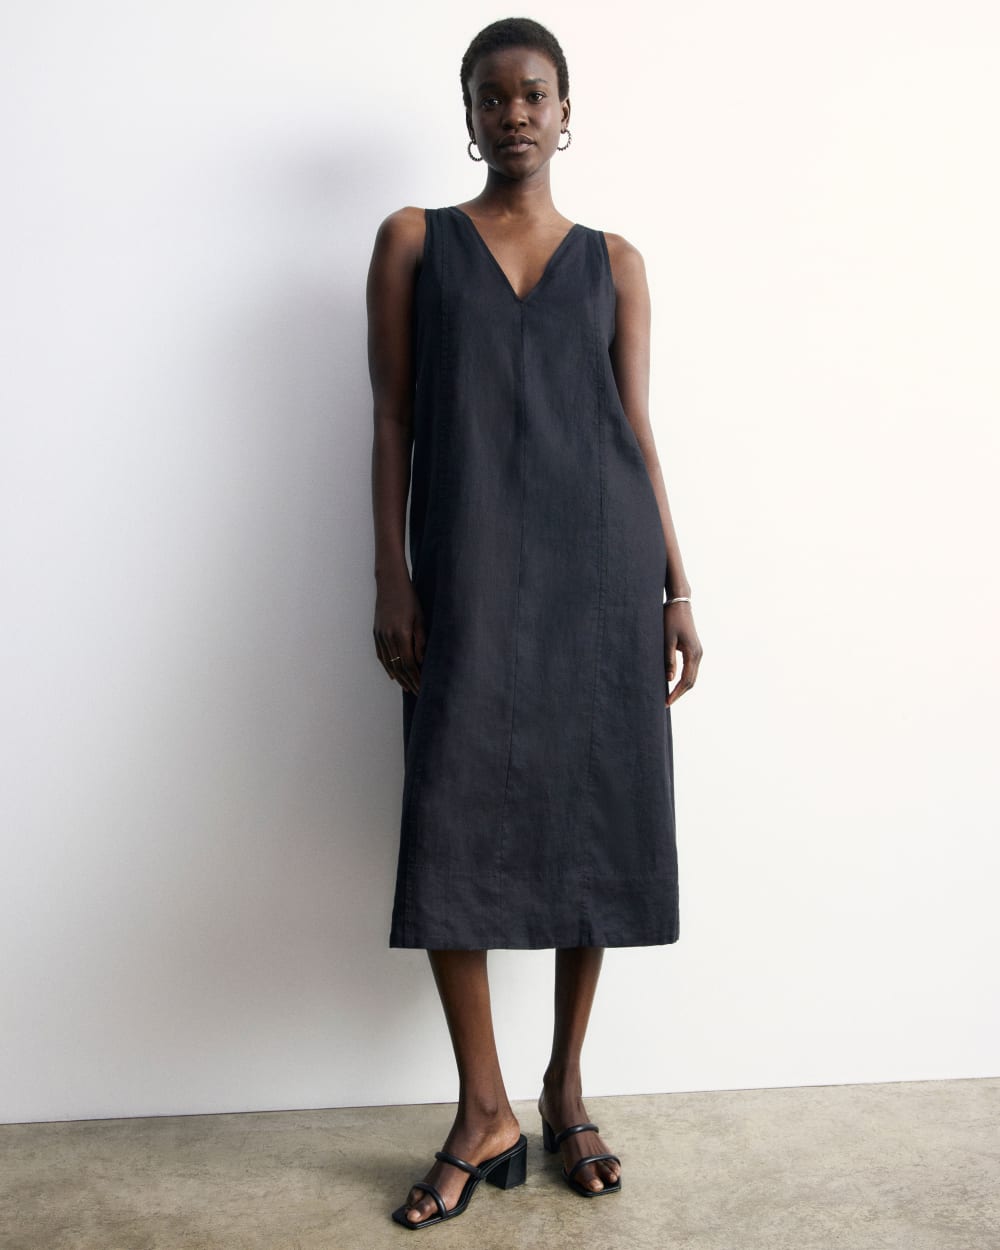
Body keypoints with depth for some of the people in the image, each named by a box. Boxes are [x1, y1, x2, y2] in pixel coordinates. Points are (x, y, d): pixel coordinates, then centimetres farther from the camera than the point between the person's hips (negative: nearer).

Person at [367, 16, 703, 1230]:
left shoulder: (614, 261, 14)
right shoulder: (413, 241, 11)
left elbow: (639, 429, 10)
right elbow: (392, 417, 5)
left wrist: (676, 588, 3)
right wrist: (392, 575, -5)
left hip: (602, 563, 2)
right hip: (472, 569, -1)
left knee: (596, 821, 3)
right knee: (452, 826, -6)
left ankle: (565, 1089, 21)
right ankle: (483, 1111, 10)